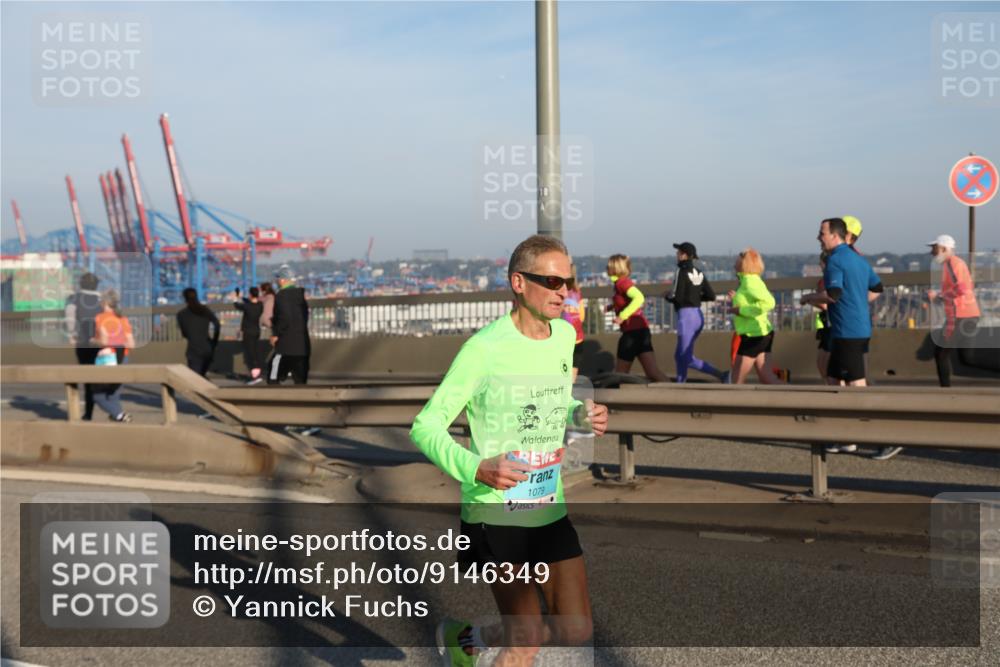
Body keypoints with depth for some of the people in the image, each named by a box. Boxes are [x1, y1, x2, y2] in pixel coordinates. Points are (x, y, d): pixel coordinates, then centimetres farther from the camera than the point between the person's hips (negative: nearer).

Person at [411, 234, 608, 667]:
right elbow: (425, 427, -14)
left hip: (551, 510, 7)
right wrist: (476, 468, -29)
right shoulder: (485, 347, -16)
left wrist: (581, 414, 0)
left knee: (576, 632, 7)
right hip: (495, 513, -7)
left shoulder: (565, 335, 5)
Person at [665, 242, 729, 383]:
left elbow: (676, 297, -18)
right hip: (698, 316, 8)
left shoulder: (681, 272, -12)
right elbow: (711, 296, 9)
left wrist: (667, 296, 3)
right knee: (679, 355, 17)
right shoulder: (699, 273, 10)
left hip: (686, 317, -8)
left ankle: (721, 375, -20)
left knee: (688, 359, -6)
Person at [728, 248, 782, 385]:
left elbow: (768, 303, -28)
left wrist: (741, 310, -23)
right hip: (760, 334, 10)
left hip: (754, 336, -10)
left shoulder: (750, 282, -16)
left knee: (737, 379, 0)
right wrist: (736, 299, 15)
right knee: (766, 377, 8)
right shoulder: (749, 281, 13)